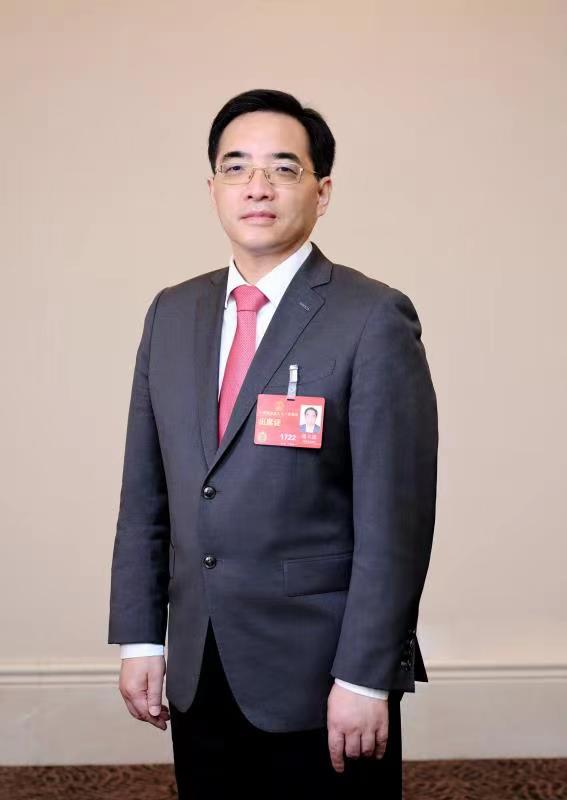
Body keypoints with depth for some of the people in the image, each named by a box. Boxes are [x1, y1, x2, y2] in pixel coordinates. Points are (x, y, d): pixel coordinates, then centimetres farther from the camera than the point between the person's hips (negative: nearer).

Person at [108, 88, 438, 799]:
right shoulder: (171, 314, 7)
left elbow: (396, 517, -13)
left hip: (321, 681, -5)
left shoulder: (375, 320, -10)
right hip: (197, 675, 5)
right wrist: (139, 637, 6)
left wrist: (365, 679, -15)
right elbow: (144, 492, 9)